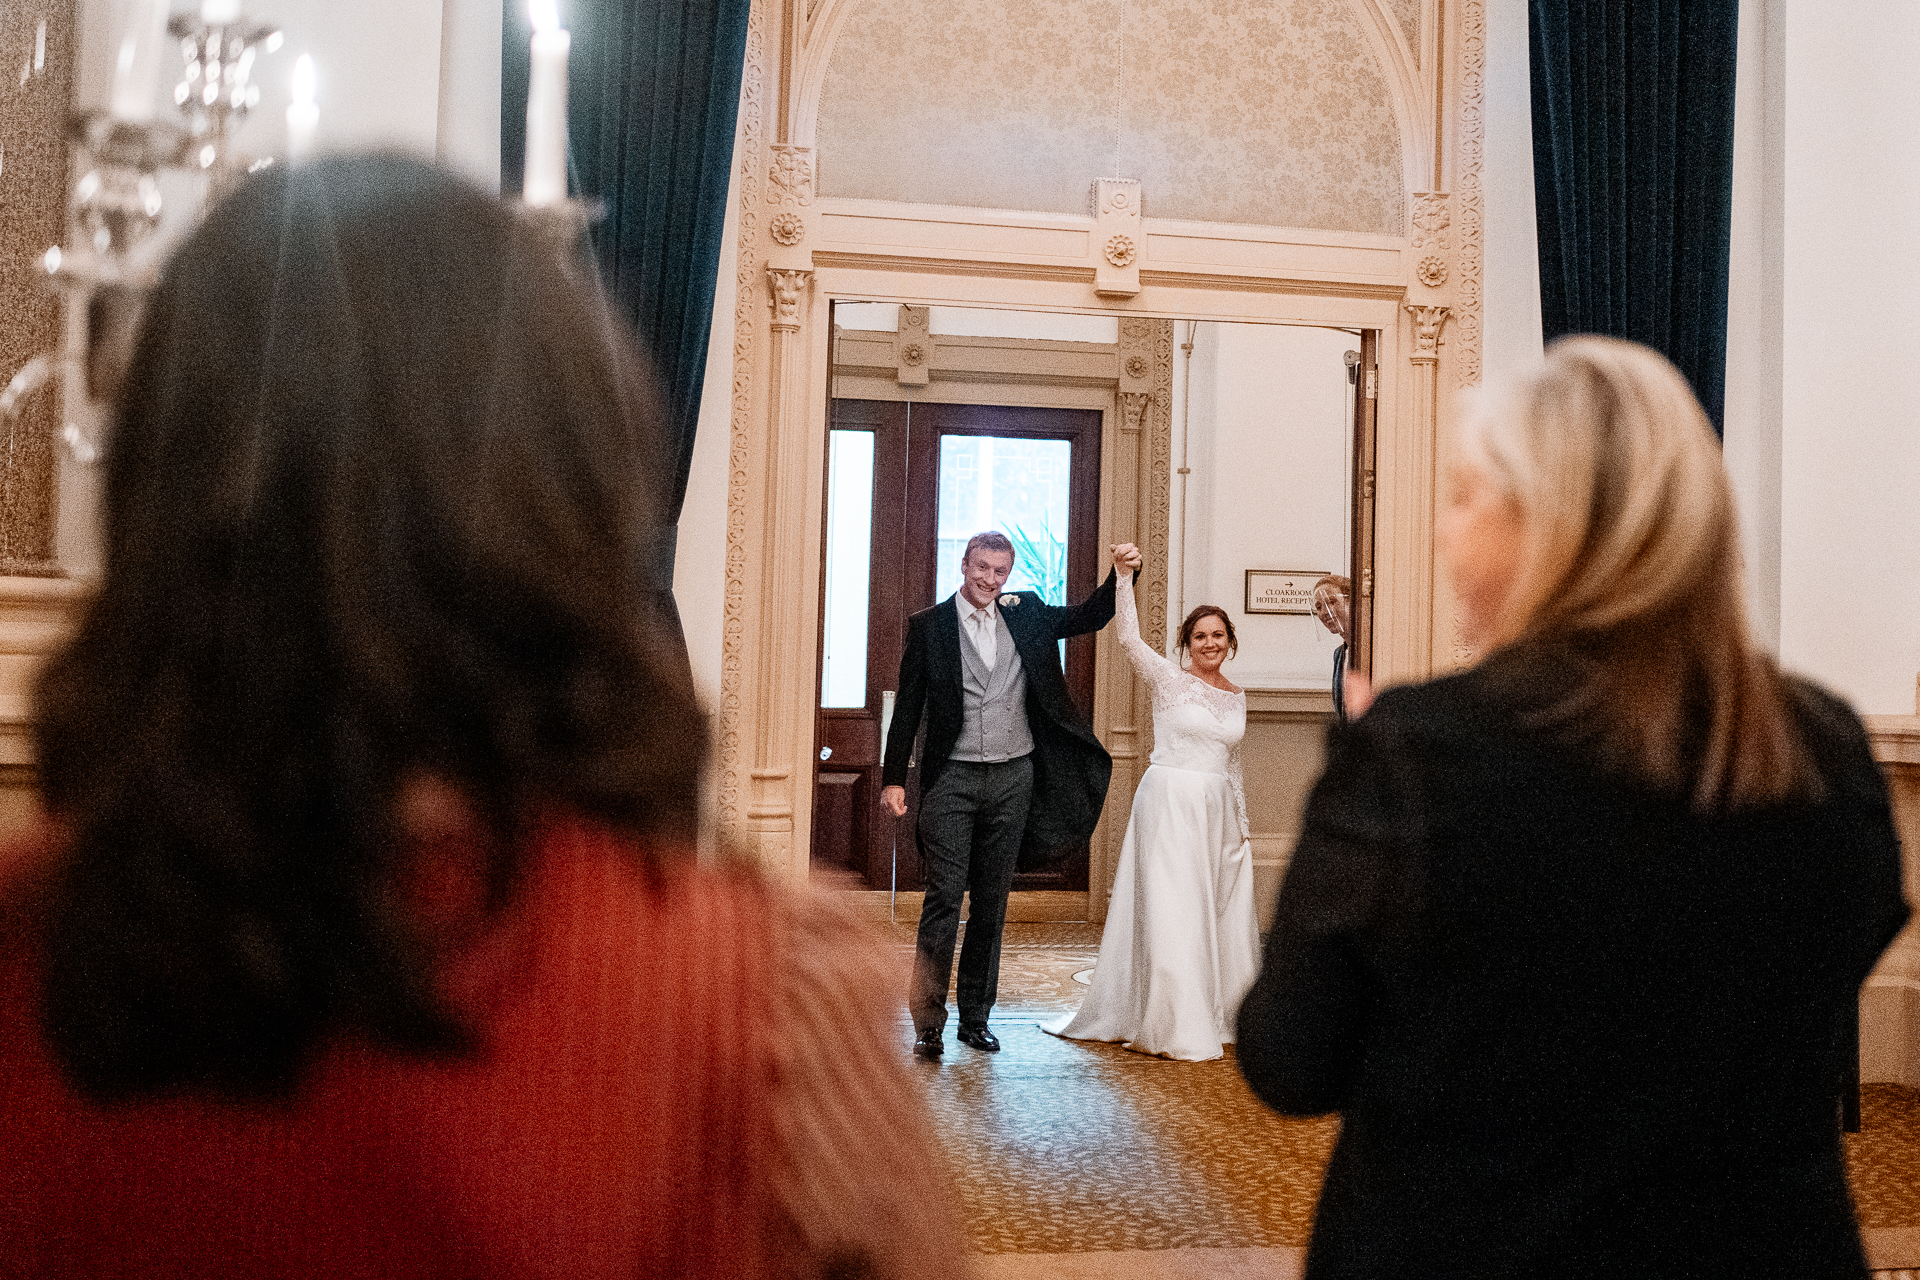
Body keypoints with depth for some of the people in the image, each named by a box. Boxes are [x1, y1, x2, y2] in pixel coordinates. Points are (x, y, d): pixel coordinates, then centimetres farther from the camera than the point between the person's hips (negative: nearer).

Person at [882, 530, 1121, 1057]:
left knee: (991, 902, 9)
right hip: (952, 780, -3)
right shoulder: (929, 626, 1)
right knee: (944, 898, -7)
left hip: (1013, 780, 3)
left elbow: (1090, 616, 13)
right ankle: (928, 1022, -1)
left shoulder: (1025, 614, 10)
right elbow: (908, 708, 1)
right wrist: (893, 778, -4)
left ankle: (976, 1017, 18)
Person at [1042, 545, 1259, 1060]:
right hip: (1170, 804, -6)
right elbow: (1129, 639, -20)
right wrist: (1125, 577, -28)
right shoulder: (1168, 679, -4)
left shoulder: (1237, 696, 12)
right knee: (1169, 912, -4)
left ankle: (1215, 1014, 25)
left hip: (1218, 812, 6)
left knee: (1217, 914, 11)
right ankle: (1171, 1025, 4)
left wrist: (1243, 828, 18)